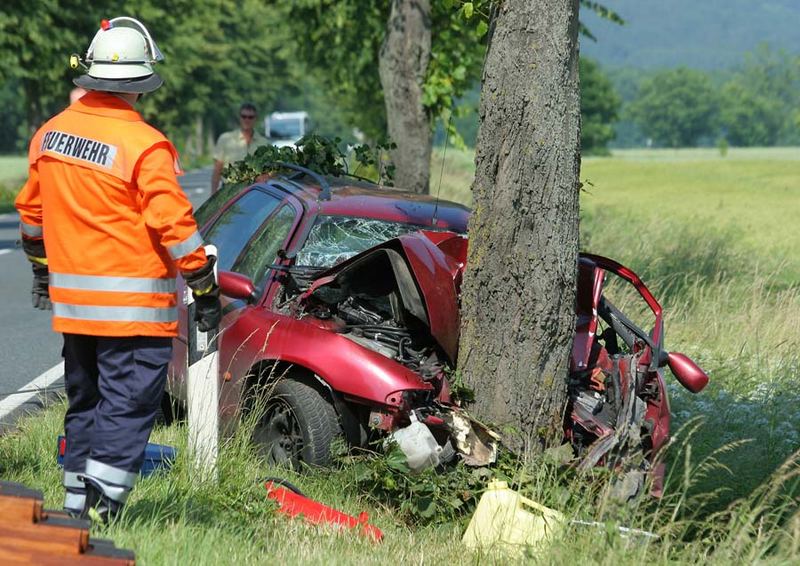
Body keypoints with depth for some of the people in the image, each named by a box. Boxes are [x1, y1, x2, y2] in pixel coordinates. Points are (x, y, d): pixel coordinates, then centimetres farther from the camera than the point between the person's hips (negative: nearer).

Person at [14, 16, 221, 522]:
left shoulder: (50, 134, 7)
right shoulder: (144, 145, -15)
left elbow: (31, 208, 17)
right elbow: (172, 223, -17)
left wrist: (41, 268, 31)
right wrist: (206, 288, -9)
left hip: (70, 301, 7)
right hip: (134, 304, -7)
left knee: (85, 403, 17)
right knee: (128, 405, -3)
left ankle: (78, 505, 21)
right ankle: (102, 506, -10)